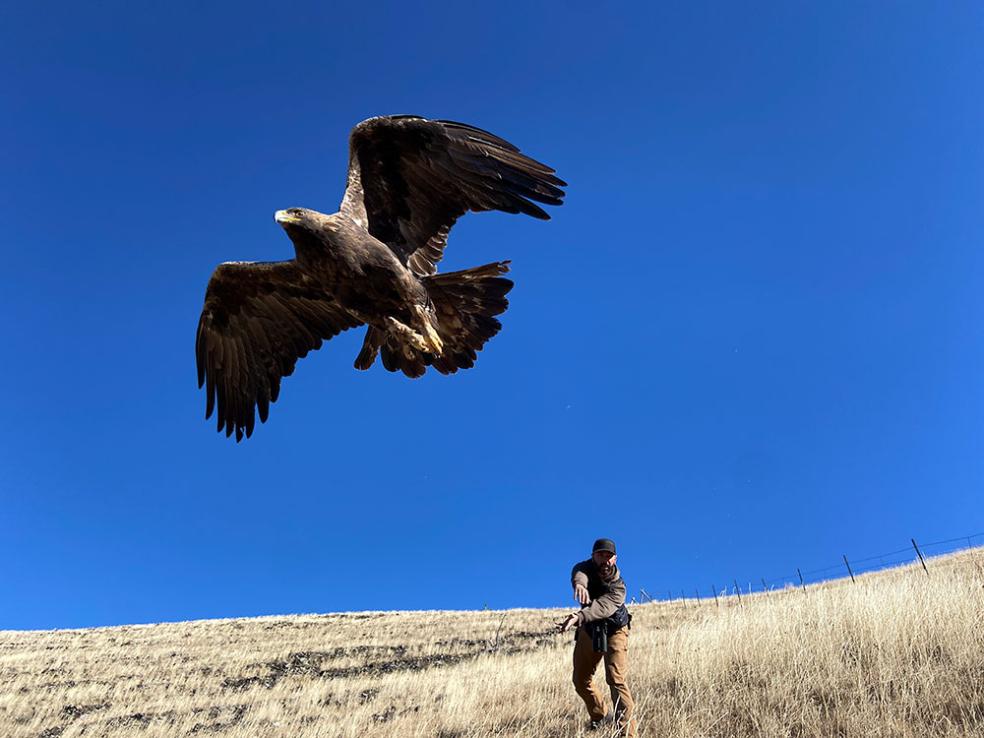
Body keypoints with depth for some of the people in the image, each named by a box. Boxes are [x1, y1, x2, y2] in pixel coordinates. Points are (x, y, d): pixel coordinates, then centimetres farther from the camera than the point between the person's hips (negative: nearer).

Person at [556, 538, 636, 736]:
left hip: (614, 632, -5)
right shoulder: (587, 567, -18)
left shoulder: (618, 587, -28)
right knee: (580, 680, 12)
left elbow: (601, 608, -46)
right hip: (589, 630, 5)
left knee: (616, 680, -19)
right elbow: (579, 572, -43)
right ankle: (600, 716, 36)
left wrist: (578, 617, -65)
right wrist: (579, 583, -68)